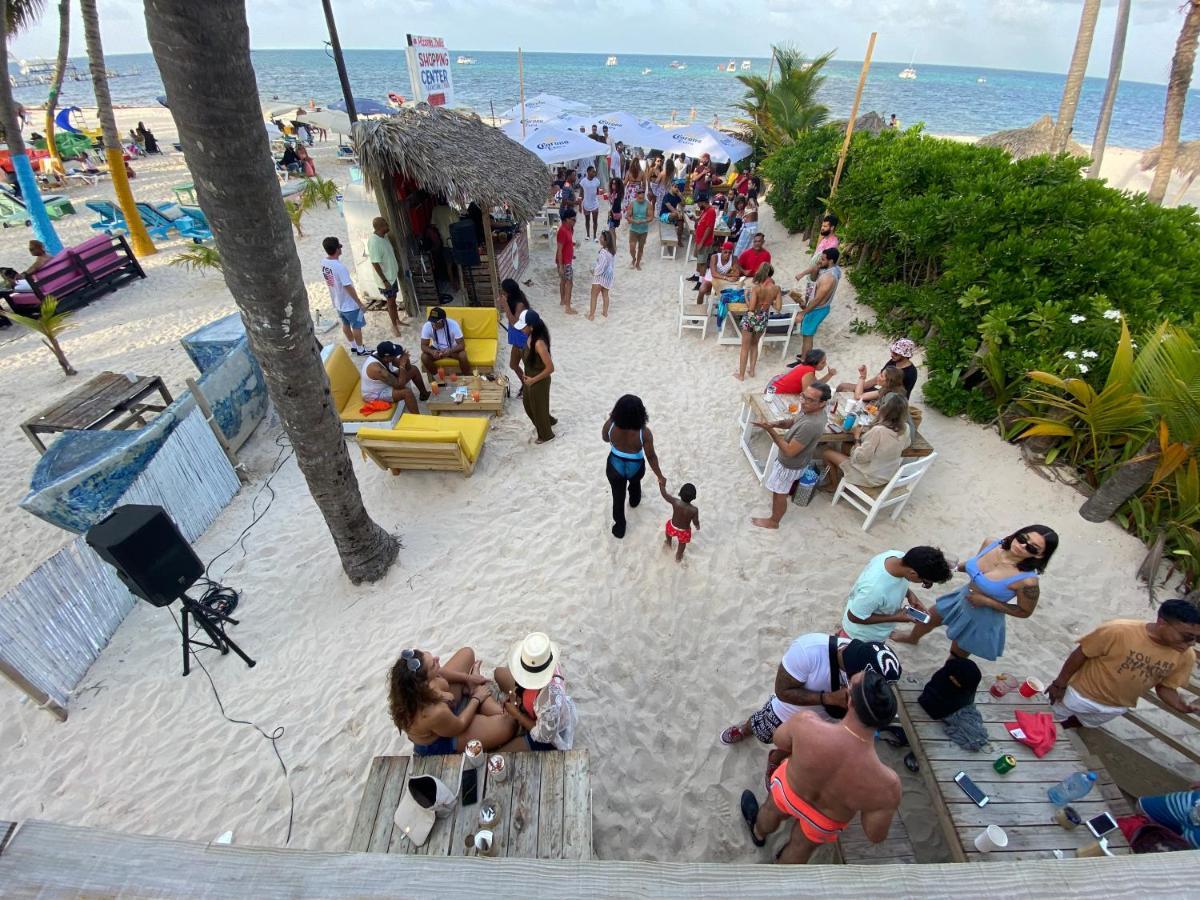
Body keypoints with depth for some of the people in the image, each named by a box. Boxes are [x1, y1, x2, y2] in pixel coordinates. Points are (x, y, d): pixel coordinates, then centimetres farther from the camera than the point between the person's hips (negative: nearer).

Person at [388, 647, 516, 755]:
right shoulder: (435, 714, -47)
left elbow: (439, 673, -5)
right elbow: (459, 725, -23)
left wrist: (468, 678, -1)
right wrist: (477, 699, -9)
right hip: (439, 742, -6)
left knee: (467, 653, 4)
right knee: (509, 724, -9)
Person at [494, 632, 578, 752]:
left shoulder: (551, 699, -48)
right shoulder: (544, 659, -30)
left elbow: (544, 736, -27)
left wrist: (516, 713, -18)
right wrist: (515, 692, -18)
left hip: (550, 736, -6)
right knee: (499, 673, 9)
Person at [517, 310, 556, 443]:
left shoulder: (539, 343, -33)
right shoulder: (531, 336, -6)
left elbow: (550, 368, -31)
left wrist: (533, 380, -21)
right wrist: (526, 375, 13)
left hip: (539, 382, -9)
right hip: (530, 378, 9)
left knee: (539, 407, 13)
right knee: (528, 403, 28)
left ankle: (546, 435, 37)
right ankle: (549, 421, 51)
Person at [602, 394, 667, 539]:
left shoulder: (610, 425, -27)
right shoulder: (644, 433, -32)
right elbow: (651, 457, -20)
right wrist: (660, 476, -6)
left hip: (615, 466, 0)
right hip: (635, 467, 0)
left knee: (618, 497, 22)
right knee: (635, 482, 36)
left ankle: (619, 527, 38)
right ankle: (634, 501, 67)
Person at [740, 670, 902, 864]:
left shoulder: (806, 724, -42)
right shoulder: (887, 784, -40)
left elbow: (779, 741, -17)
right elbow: (875, 836, -20)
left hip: (788, 792, -1)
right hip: (825, 823, 1)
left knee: (773, 811, 35)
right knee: (800, 848, 34)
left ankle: (758, 833, 67)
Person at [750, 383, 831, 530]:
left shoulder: (811, 425, -42)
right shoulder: (813, 411, -13)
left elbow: (790, 451, -35)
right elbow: (793, 422, 6)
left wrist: (771, 431, -32)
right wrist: (775, 423, -14)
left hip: (790, 465, -8)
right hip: (794, 461, 8)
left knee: (779, 493, 16)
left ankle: (773, 521, 38)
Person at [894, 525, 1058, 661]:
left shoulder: (1028, 581, -34)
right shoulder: (991, 544, -19)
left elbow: (1025, 612, -17)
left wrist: (987, 601, -24)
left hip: (982, 619, -6)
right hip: (961, 599, 6)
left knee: (956, 658, 20)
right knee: (927, 619, 30)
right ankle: (912, 638, 63)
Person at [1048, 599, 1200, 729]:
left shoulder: (1186, 656, -16)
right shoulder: (1118, 631, -31)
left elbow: (1165, 686, -1)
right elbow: (1080, 654, -20)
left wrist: (1181, 705, -23)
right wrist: (1060, 684, -14)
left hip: (1116, 708, 5)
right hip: (1081, 694, -4)